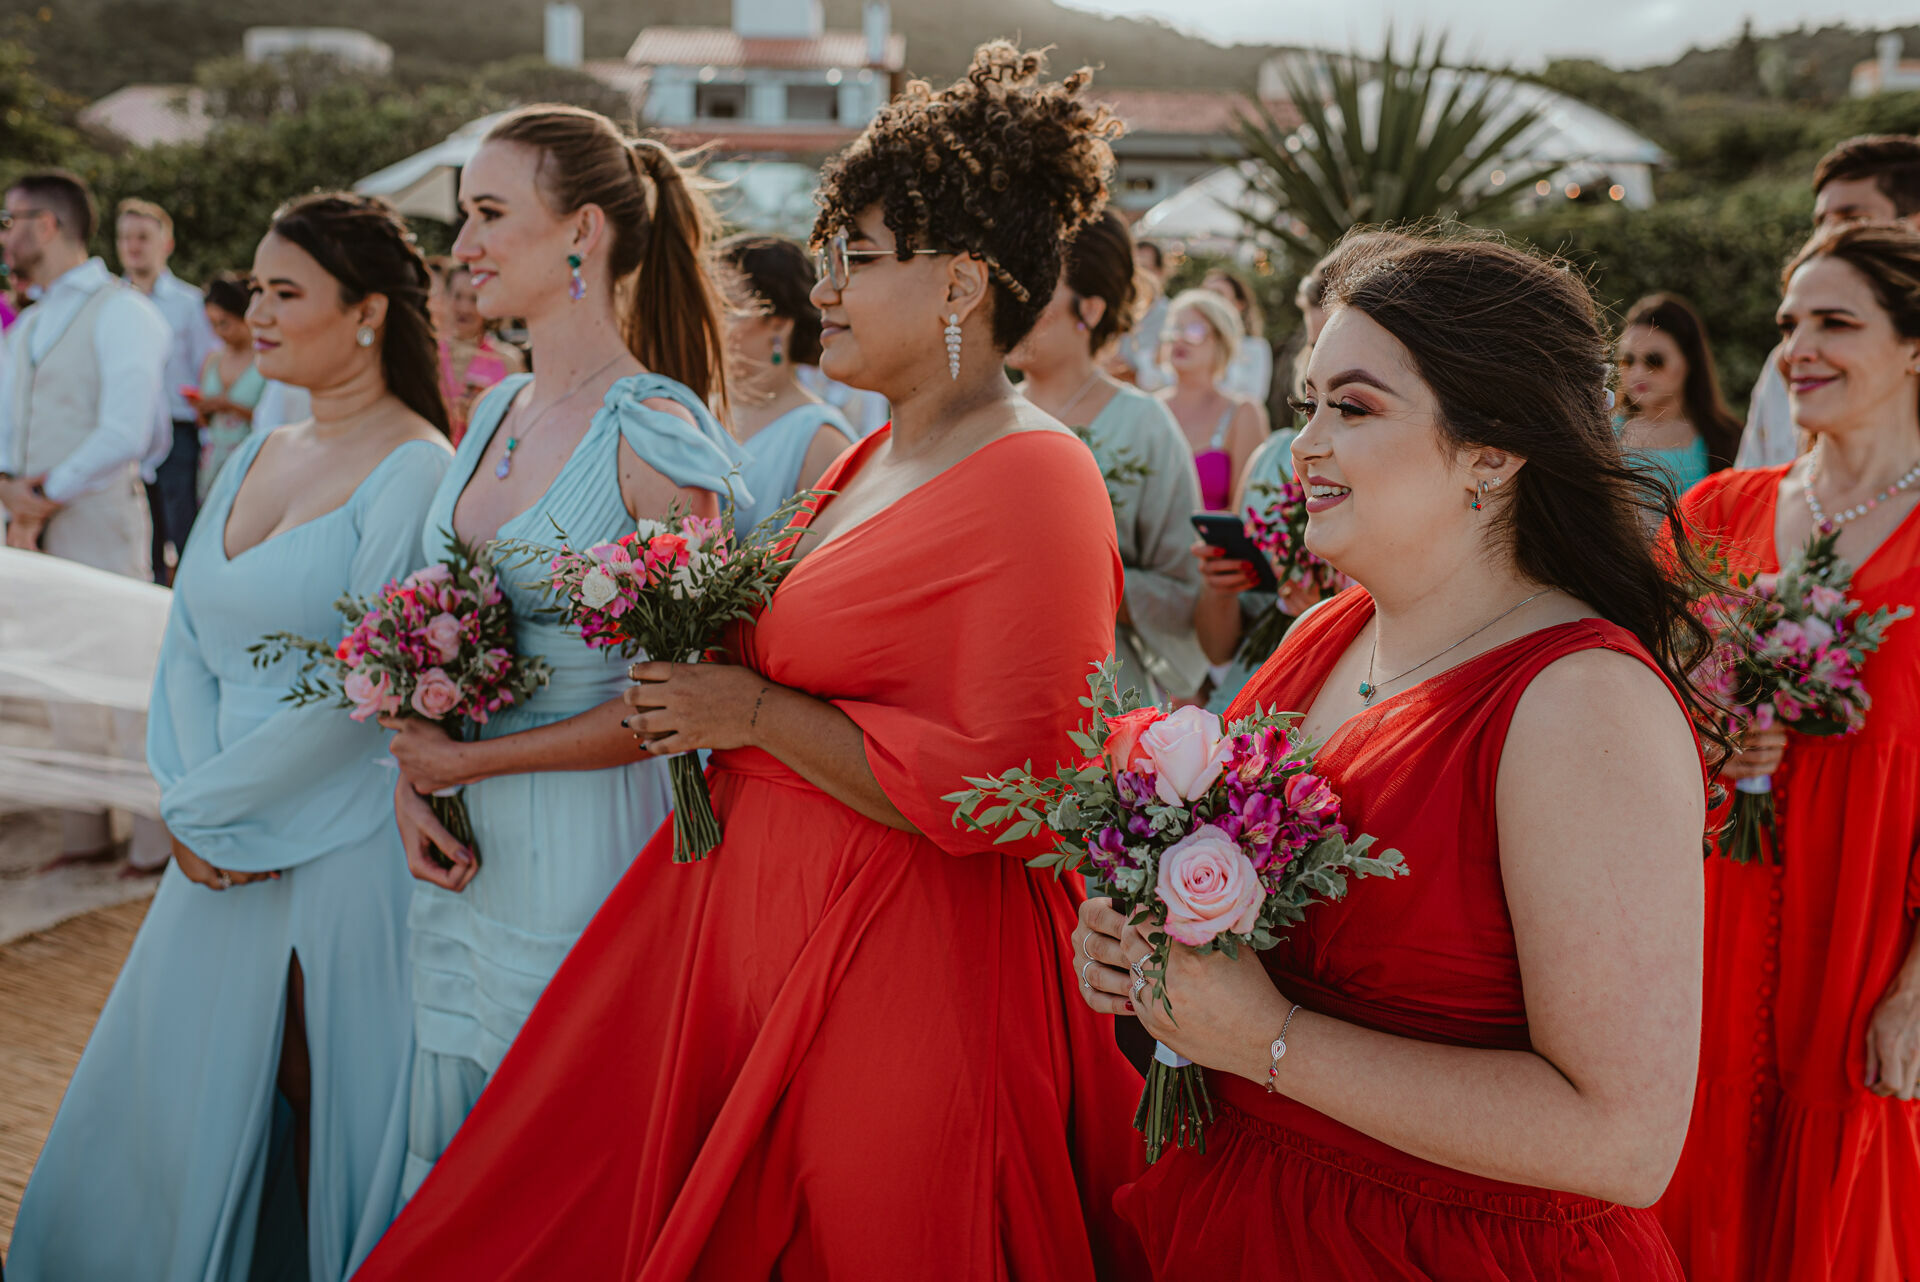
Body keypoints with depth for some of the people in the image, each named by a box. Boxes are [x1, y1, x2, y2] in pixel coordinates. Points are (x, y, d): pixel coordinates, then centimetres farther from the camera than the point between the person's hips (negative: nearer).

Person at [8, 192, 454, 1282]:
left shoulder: (417, 473, -13)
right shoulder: (257, 460, 11)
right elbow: (190, 647, 10)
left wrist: (208, 806, -10)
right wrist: (191, 801, -5)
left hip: (347, 855, -7)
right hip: (226, 851, 8)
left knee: (334, 1119, 4)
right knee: (183, 1102, 16)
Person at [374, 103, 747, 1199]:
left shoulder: (651, 430, -15)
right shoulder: (496, 414, 9)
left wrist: (471, 762, -13)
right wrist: (410, 783, -2)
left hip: (586, 846, -7)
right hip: (465, 851, 7)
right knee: (448, 1168, 16)